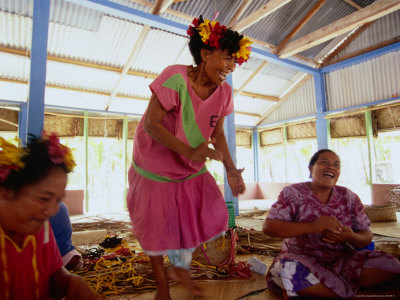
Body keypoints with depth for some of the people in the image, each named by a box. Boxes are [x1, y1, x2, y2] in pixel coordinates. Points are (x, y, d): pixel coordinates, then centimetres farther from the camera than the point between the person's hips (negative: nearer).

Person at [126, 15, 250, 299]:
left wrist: (231, 169, -10)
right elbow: (151, 124, -25)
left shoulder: (224, 92, -6)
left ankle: (180, 268, 29)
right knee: (157, 225, 4)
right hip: (156, 168, -5)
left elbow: (218, 134, 1)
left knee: (211, 213, -1)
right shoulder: (176, 77, -24)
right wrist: (189, 152, -36)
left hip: (192, 170, 5)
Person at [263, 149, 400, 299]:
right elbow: (268, 226, -16)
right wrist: (312, 227, -27)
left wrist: (351, 237, -17)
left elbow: (367, 236, 9)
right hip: (301, 258, -5)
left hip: (341, 259, 5)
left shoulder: (349, 198, 7)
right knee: (290, 270, -37)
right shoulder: (293, 193, -5)